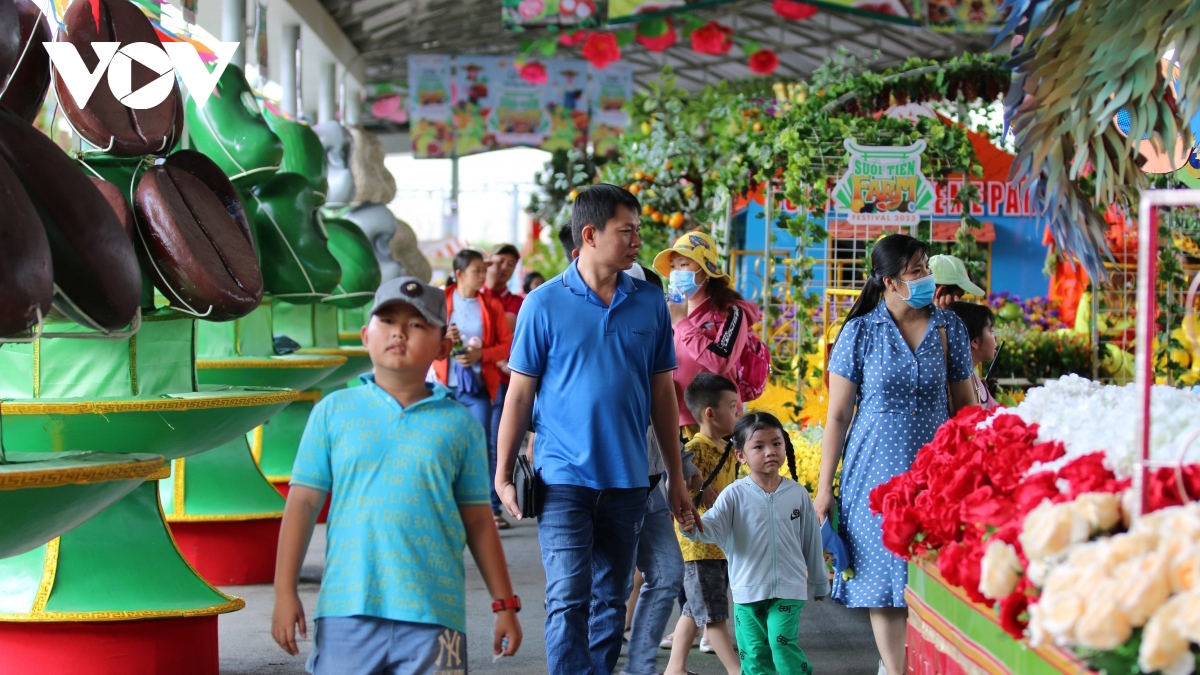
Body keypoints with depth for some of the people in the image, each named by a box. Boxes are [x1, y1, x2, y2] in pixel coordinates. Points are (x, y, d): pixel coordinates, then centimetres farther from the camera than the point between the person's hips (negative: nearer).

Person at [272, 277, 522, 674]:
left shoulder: (458, 424, 7)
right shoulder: (334, 411, 6)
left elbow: (478, 521, 10)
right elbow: (303, 502, 5)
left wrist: (504, 604, 9)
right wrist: (285, 592, -1)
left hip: (433, 613, 0)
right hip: (347, 609, 0)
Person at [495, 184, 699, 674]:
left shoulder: (649, 303, 5)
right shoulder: (545, 304, -4)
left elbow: (662, 393, 10)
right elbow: (519, 394, 0)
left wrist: (676, 477, 10)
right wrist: (503, 475, -3)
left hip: (627, 481, 3)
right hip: (564, 478, -3)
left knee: (610, 602, 11)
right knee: (568, 600, -8)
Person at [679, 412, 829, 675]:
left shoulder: (798, 494, 1)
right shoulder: (735, 494, -3)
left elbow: (812, 540, 10)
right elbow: (713, 527, -15)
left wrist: (820, 581, 17)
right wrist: (693, 527, -38)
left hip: (788, 588, -1)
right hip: (747, 591, 1)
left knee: (783, 642, -13)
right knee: (754, 651, 7)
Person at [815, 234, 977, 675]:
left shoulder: (948, 328, 4)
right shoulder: (860, 333, -1)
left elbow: (966, 403, 13)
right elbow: (837, 415, 1)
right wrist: (824, 487, -1)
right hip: (876, 474, -1)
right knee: (885, 581, 0)